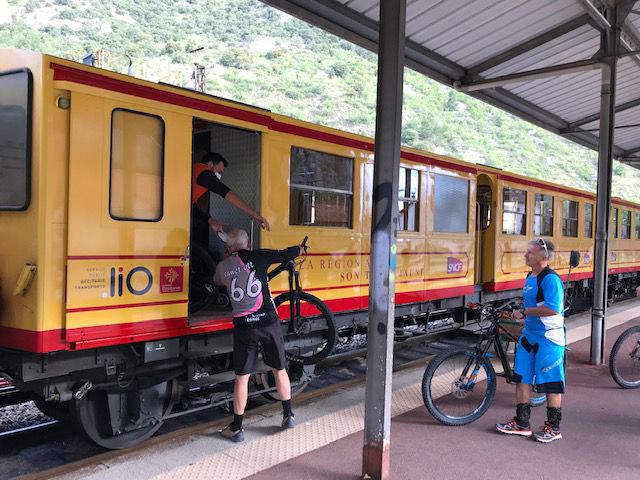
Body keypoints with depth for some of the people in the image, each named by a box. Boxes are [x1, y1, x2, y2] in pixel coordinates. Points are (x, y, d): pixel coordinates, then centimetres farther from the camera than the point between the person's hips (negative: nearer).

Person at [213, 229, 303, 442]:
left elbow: (217, 281, 30)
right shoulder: (258, 256, 0)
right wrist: (301, 249, 29)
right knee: (279, 370, 17)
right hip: (268, 322, -1)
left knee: (241, 378, 10)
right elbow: (289, 253, 7)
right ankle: (288, 416, 28)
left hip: (243, 327, 1)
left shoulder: (223, 267, 7)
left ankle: (237, 428, 17)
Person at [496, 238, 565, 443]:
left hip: (549, 338, -9)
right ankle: (521, 423, 22)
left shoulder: (550, 279, -18)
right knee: (522, 378, 11)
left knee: (551, 383, 3)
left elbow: (552, 308, -28)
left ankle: (553, 428, 17)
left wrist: (524, 312, -22)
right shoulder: (530, 278, 11)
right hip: (529, 335, 10)